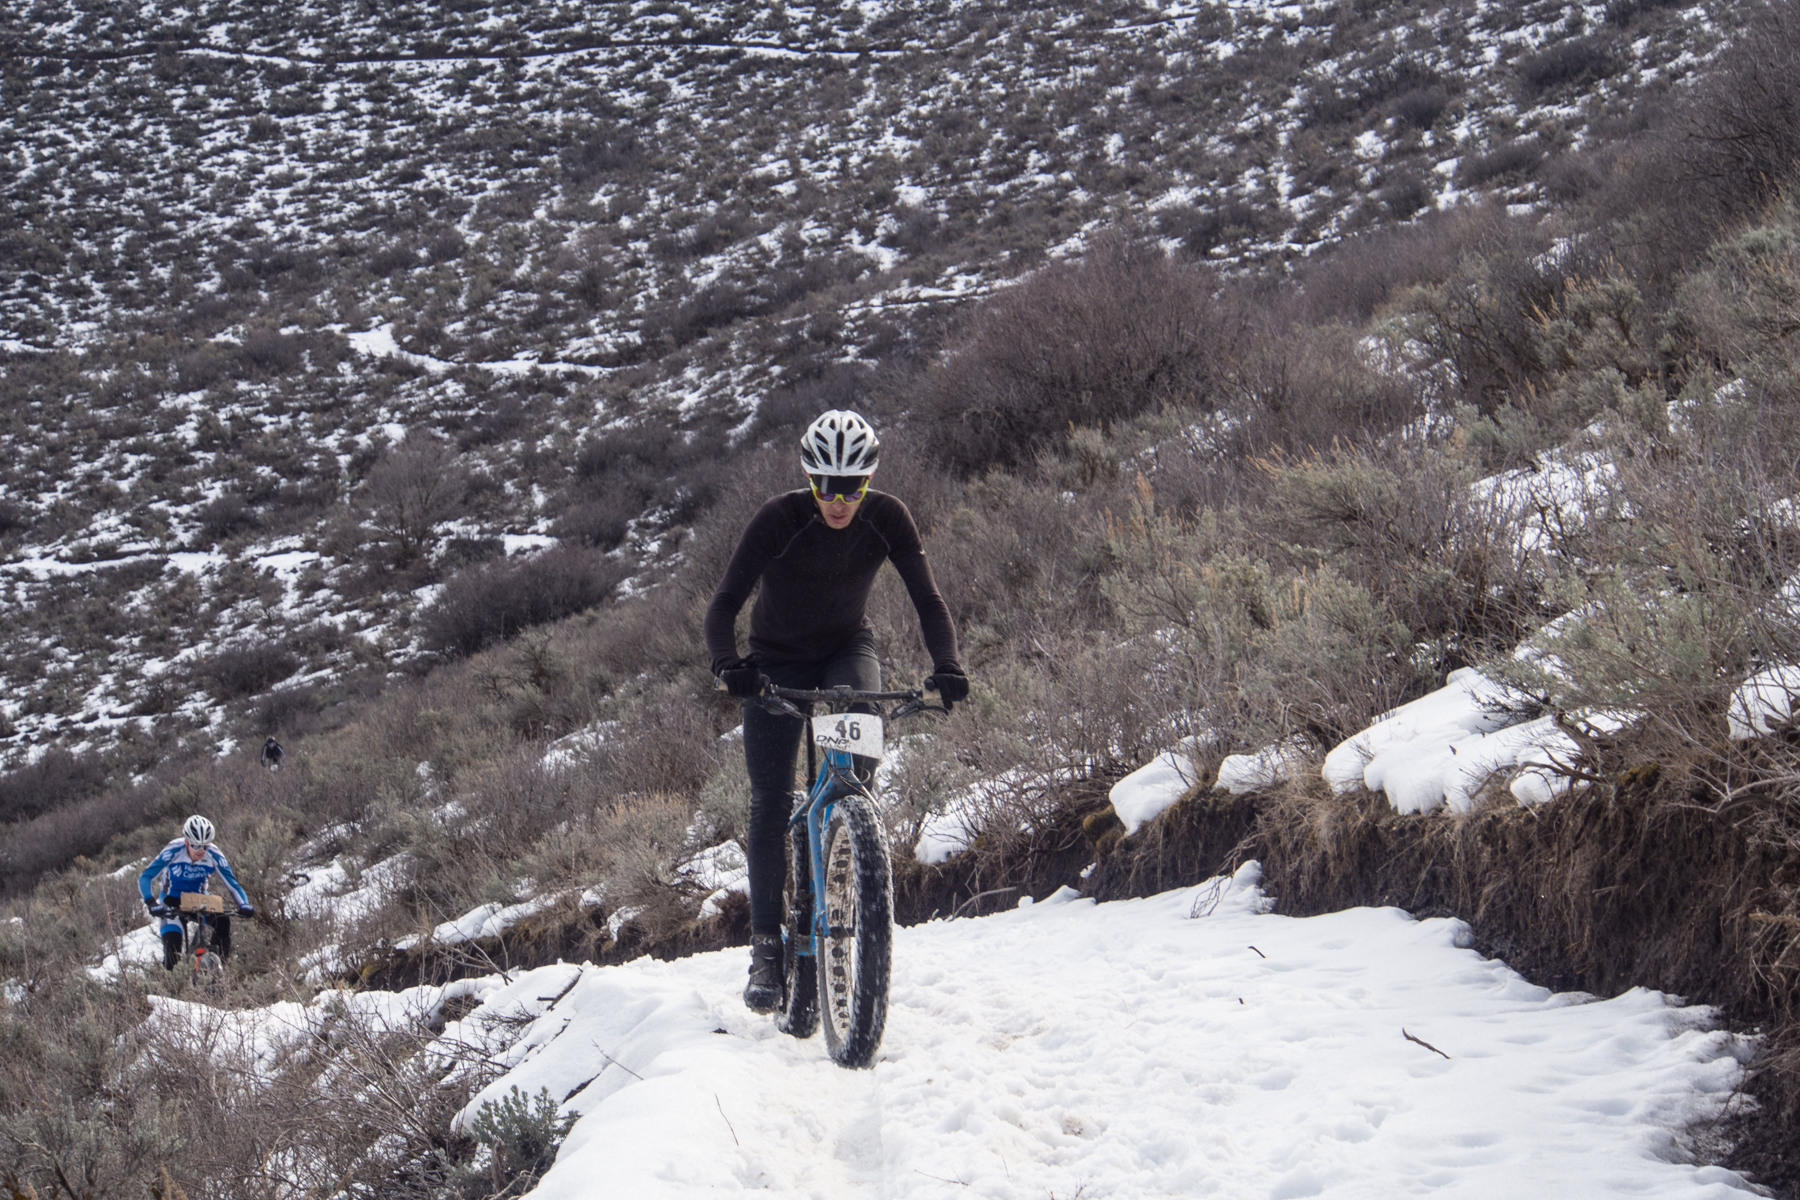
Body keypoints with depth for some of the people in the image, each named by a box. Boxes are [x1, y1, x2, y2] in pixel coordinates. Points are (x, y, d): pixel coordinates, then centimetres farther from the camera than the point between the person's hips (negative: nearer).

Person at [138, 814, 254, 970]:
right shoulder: (173, 851, -28)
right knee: (172, 952, -20)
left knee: (222, 921, -28)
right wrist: (152, 903, -43)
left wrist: (244, 905, -38)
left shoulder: (214, 856, -22)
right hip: (172, 902, -2)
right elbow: (145, 877, -28)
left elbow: (232, 883, -19)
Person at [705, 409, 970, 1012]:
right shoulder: (778, 519, -25)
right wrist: (728, 663, -47)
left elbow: (927, 598, -18)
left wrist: (947, 666, -35)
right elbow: (725, 602, -29)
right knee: (770, 803, -9)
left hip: (847, 649, 1)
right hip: (778, 661, -1)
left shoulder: (887, 519, -18)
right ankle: (766, 947, -1)